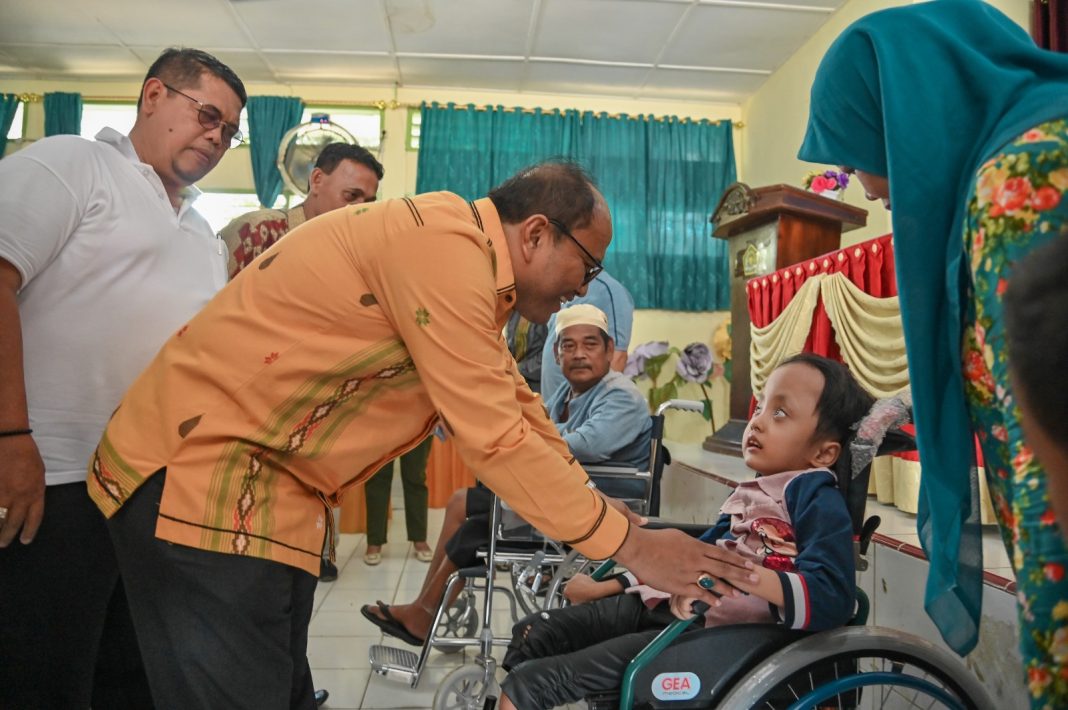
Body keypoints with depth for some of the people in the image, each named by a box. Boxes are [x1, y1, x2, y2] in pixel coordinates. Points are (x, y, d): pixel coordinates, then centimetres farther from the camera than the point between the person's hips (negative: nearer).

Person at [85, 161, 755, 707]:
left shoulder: (467, 262, 10)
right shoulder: (445, 244, -22)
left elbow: (519, 410, 13)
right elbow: (494, 437, -23)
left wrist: (612, 519, 11)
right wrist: (629, 543, -14)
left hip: (268, 483, 10)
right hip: (201, 469, -10)